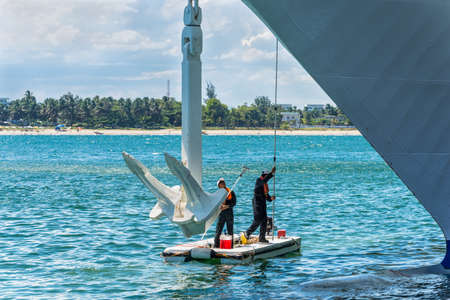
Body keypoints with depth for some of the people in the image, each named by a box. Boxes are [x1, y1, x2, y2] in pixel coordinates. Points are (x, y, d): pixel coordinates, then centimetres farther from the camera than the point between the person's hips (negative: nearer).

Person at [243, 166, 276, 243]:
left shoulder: (265, 185, 19)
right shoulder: (258, 180, -5)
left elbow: (267, 196, 20)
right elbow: (264, 180, -29)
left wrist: (271, 198, -2)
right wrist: (272, 173, -32)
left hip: (263, 204, 9)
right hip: (257, 203, -9)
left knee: (264, 221, 6)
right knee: (258, 220, -12)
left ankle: (262, 238, 9)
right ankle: (247, 233, 2)